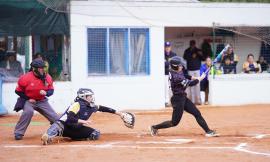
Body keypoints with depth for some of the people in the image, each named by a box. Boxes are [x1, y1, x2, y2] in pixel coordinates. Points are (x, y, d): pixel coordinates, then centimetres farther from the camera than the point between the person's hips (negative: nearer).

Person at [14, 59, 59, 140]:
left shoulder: (47, 77, -9)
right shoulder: (26, 78, -21)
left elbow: (51, 90, 0)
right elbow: (18, 91, -10)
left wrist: (46, 93, -23)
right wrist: (28, 99, -15)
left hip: (42, 101, 4)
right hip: (29, 100, -4)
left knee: (54, 116, 3)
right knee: (28, 111, -34)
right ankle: (18, 133, -26)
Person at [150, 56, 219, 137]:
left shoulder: (174, 71, -1)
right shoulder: (176, 77, -28)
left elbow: (184, 76, 18)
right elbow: (190, 83, -21)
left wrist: (195, 78, 4)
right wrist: (200, 78, -7)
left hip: (183, 98, 10)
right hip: (178, 99, -10)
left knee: (197, 113, 7)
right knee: (175, 122, 2)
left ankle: (208, 131, 9)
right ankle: (155, 127, 16)